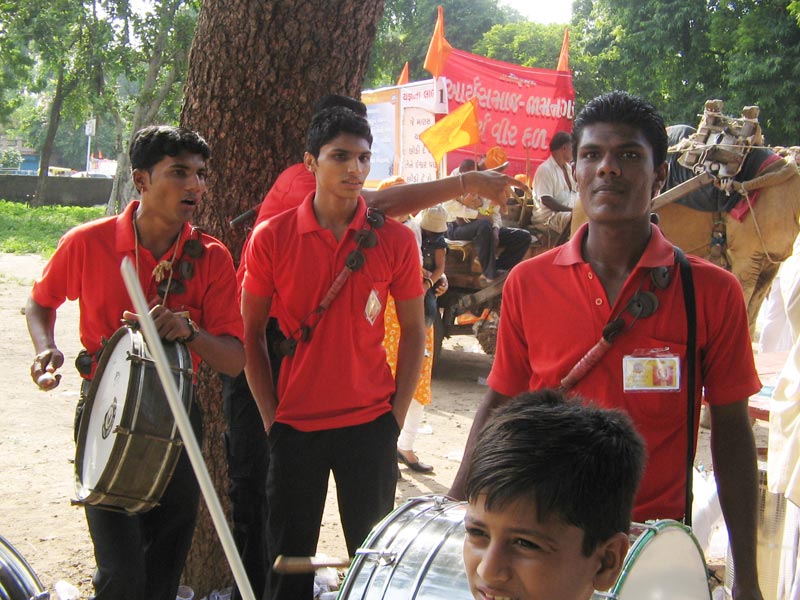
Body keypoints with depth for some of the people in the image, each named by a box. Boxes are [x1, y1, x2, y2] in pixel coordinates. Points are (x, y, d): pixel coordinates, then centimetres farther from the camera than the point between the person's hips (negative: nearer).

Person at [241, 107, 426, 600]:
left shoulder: (396, 240, -3)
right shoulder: (272, 238, -4)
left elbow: (414, 330, 5)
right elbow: (252, 333, 3)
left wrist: (397, 413, 0)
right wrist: (271, 416, 0)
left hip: (371, 424, 0)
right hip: (295, 424, 0)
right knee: (288, 559, 11)